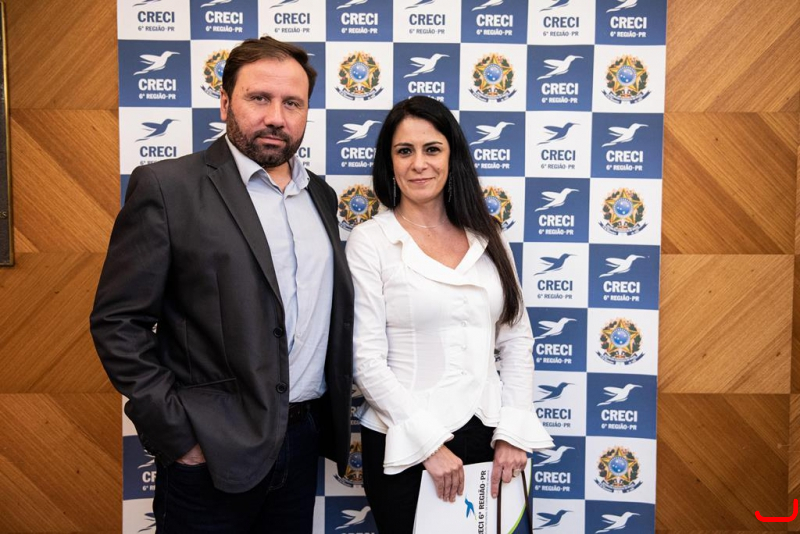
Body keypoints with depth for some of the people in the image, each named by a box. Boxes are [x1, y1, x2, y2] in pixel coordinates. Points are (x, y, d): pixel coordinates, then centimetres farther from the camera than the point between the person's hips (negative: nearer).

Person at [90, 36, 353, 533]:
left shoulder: (321, 194, 8)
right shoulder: (166, 187, -9)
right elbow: (118, 322, -11)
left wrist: (339, 415, 10)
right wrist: (176, 434, -13)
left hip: (305, 436, 5)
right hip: (214, 450, -5)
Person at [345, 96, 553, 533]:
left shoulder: (487, 237, 5)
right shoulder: (370, 240, -7)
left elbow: (516, 339, 6)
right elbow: (366, 358, -11)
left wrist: (513, 431, -2)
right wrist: (429, 443, -13)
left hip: (485, 434, 4)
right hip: (404, 444, -3)